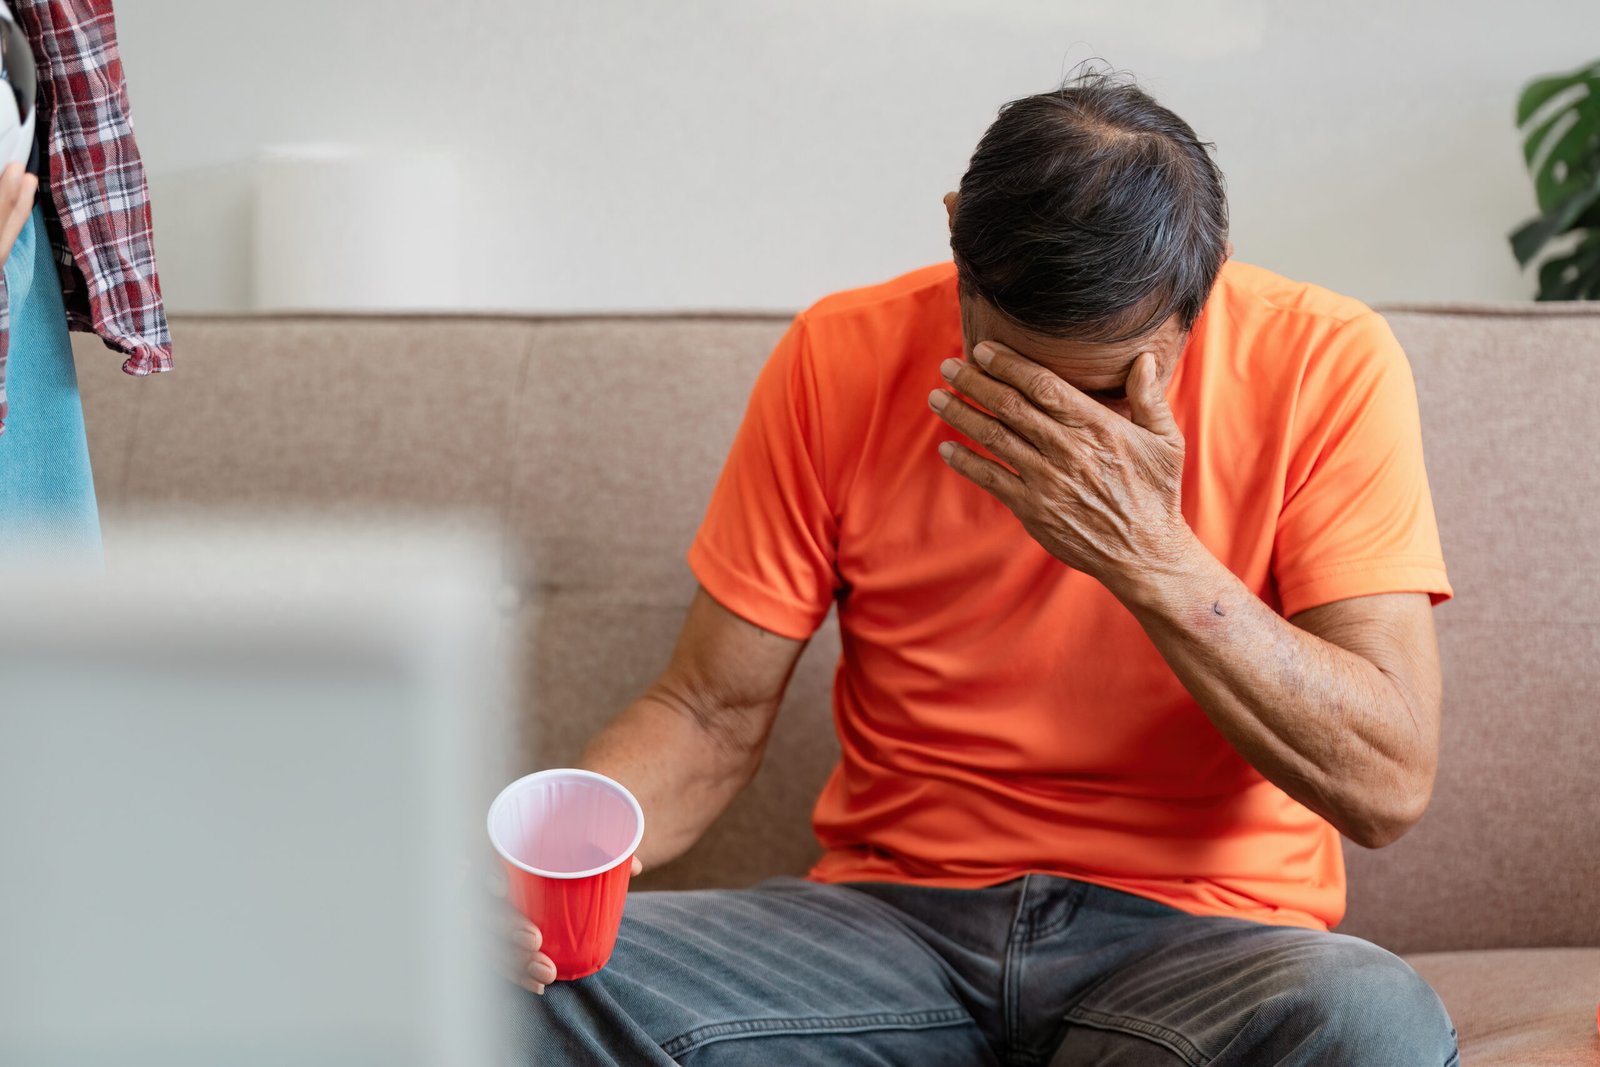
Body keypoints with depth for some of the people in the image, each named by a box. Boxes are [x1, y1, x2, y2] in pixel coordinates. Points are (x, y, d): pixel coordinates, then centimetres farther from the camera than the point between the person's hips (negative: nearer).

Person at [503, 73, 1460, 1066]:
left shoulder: (1325, 362, -10)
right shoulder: (840, 359, -5)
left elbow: (1389, 784, -15)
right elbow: (713, 713, 0)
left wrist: (1152, 556, -26)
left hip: (1198, 936, 0)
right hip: (893, 907, 0)